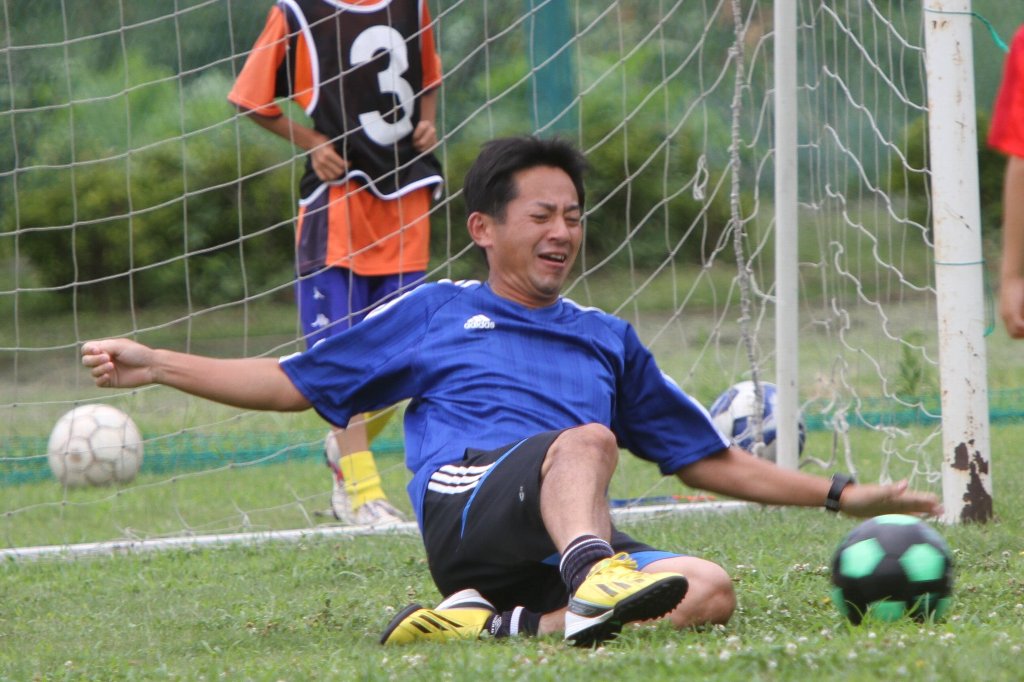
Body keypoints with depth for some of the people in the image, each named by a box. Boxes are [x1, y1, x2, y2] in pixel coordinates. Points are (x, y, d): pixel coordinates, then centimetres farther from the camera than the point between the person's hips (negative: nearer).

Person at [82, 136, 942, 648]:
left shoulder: (608, 339, 32)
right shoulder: (434, 313, 23)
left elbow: (709, 459, 34)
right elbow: (291, 384, 24)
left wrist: (840, 494, 25)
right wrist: (154, 365, 15)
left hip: (572, 538, 4)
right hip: (468, 510, -4)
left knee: (709, 590, -29)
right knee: (585, 439, -35)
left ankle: (497, 626, -38)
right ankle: (594, 587, -64)